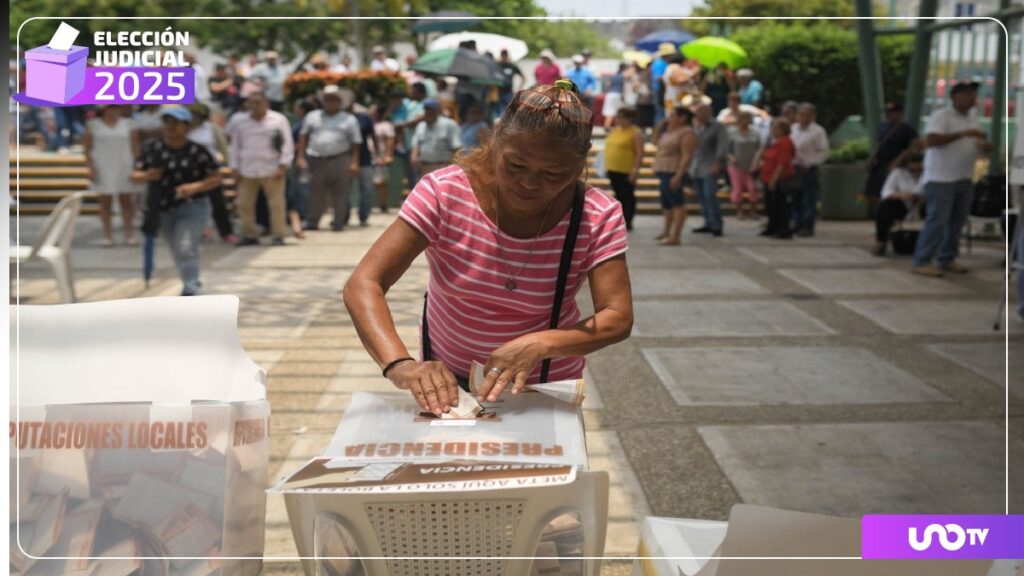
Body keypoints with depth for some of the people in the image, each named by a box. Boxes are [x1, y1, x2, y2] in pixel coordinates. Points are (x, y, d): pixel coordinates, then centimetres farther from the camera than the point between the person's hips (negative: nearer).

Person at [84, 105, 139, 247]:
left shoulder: (127, 124, 7)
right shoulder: (93, 124, 4)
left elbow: (135, 147, 7)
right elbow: (87, 148, 4)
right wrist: (91, 168, -5)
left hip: (125, 168, 1)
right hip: (103, 168, -1)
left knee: (127, 201, 1)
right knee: (105, 202, 1)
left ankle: (129, 234, 7)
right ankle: (107, 235, 6)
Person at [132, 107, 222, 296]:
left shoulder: (197, 151, -8)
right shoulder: (152, 148, 0)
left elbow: (216, 178, -6)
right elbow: (135, 175, 4)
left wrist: (195, 186, -23)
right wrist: (147, 176, -18)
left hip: (192, 207, -4)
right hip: (162, 209, 4)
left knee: (186, 248, -17)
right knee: (178, 252, 14)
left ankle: (190, 290, -16)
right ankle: (191, 283, 33)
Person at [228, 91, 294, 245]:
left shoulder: (278, 120, -1)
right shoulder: (239, 121, 9)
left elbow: (287, 144, -2)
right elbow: (235, 145, 14)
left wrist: (283, 166, -9)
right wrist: (235, 168, 9)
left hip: (272, 170, -3)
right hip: (247, 171, 3)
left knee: (276, 204, -2)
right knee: (244, 204, 4)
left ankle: (278, 236, 5)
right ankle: (249, 235, 15)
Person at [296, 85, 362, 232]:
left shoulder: (349, 119, 8)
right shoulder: (312, 116, 15)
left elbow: (355, 143, 3)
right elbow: (303, 137, 14)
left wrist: (354, 162, -7)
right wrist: (300, 156, 4)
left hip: (340, 161, -1)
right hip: (317, 160, 2)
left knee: (340, 194, -1)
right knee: (316, 193, 3)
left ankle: (338, 223, 6)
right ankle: (312, 222, 10)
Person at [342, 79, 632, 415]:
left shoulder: (598, 218, -21)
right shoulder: (444, 193, -23)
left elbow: (618, 319, -24)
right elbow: (363, 285, -28)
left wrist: (539, 344, -43)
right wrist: (400, 365, -46)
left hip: (548, 385, 0)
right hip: (446, 381, 0)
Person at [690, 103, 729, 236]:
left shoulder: (717, 126, -5)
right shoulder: (697, 127, 15)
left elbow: (723, 145, -12)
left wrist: (718, 163, -20)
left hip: (710, 168, -7)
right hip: (696, 168, 7)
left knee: (710, 196, -14)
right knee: (702, 197, 7)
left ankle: (717, 226, -10)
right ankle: (708, 224, 14)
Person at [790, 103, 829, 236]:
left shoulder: (818, 131, -6)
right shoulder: (793, 129, 12)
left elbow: (824, 152, -8)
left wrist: (809, 163, -15)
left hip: (808, 169, -6)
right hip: (794, 168, 6)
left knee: (809, 199, -3)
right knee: (796, 198, 10)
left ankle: (808, 227, 2)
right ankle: (798, 224, 19)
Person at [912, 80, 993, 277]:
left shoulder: (973, 118, 15)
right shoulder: (941, 116, -10)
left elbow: (979, 144, 24)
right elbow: (931, 140, -24)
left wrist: (985, 146, -1)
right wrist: (963, 134, -25)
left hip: (964, 179, 8)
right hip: (940, 179, -8)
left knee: (957, 221, 8)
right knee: (937, 220, -10)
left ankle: (948, 259, 17)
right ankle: (922, 262, -6)